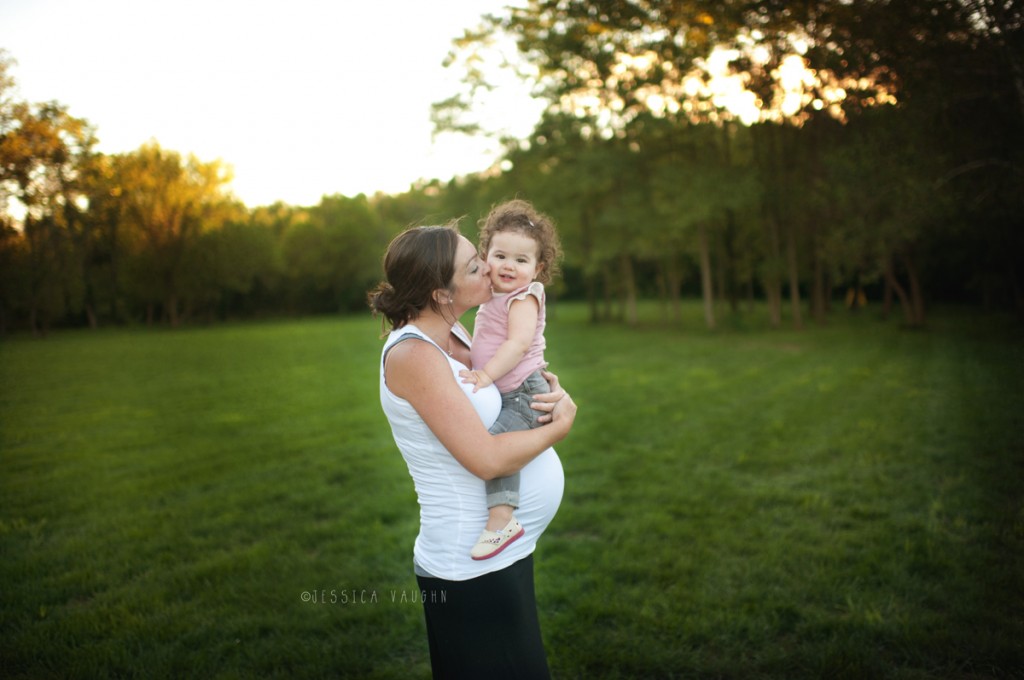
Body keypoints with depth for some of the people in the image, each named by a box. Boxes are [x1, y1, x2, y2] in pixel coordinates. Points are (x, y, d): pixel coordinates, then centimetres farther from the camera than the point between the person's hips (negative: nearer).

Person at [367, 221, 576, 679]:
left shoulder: (454, 334, 3)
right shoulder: (412, 353, -22)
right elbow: (488, 459, -27)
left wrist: (553, 391, -5)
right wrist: (560, 426, -12)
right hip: (472, 570, -8)